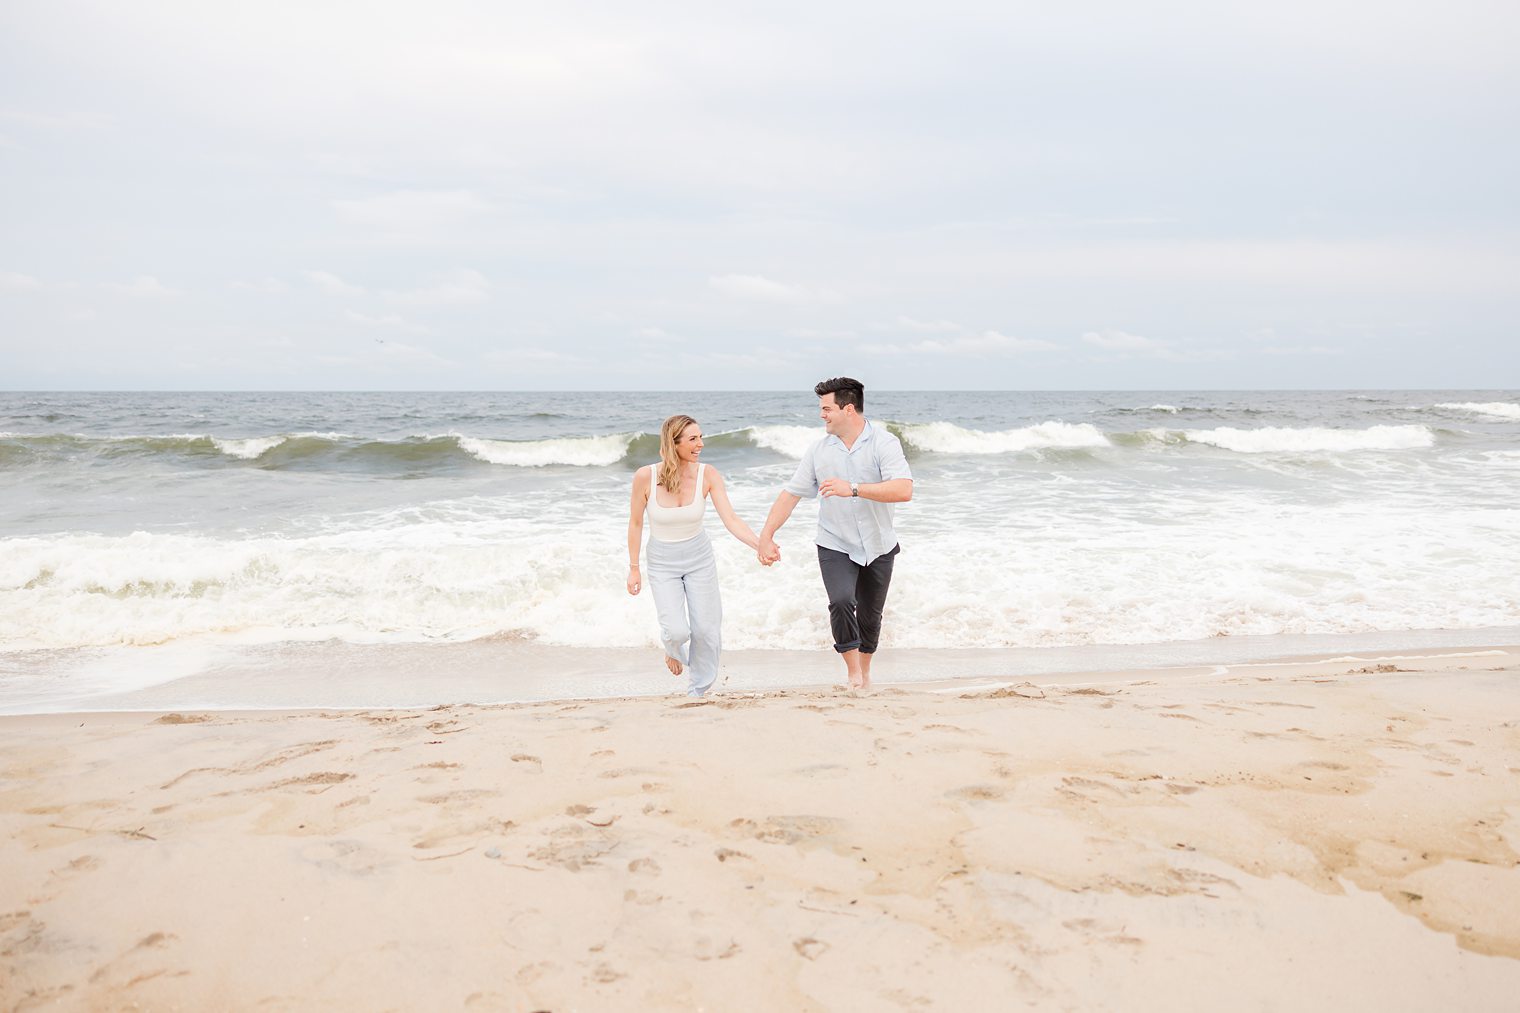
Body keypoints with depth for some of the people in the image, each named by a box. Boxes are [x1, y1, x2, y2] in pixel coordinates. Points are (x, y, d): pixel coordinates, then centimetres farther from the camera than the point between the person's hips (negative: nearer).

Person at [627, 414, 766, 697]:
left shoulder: (707, 475, -16)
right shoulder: (645, 477, -19)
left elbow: (731, 519, -20)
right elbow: (636, 524, -6)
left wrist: (761, 545, -34)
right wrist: (633, 567, -2)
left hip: (699, 557, 2)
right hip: (662, 562, -2)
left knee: (706, 630, 3)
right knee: (677, 630, -13)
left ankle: (697, 691, 27)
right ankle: (673, 649, 26)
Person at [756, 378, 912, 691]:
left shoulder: (884, 443, -13)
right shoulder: (818, 450, -2)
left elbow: (903, 490, -27)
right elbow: (791, 493, 1)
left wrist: (853, 489, -33)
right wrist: (765, 536, -6)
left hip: (878, 547, -1)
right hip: (835, 547, 1)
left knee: (870, 615, 12)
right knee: (841, 601, -22)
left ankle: (865, 671, 37)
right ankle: (852, 671, -4)